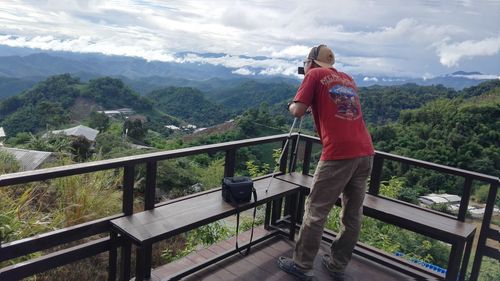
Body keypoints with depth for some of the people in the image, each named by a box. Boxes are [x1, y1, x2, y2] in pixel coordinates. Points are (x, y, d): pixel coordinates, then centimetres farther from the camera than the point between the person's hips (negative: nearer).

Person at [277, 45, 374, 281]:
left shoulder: (315, 75, 4)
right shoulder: (347, 79, 22)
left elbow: (298, 112, -3)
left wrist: (291, 105, 17)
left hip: (339, 154, -7)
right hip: (365, 152, 7)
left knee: (316, 211, 4)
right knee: (353, 214, 13)